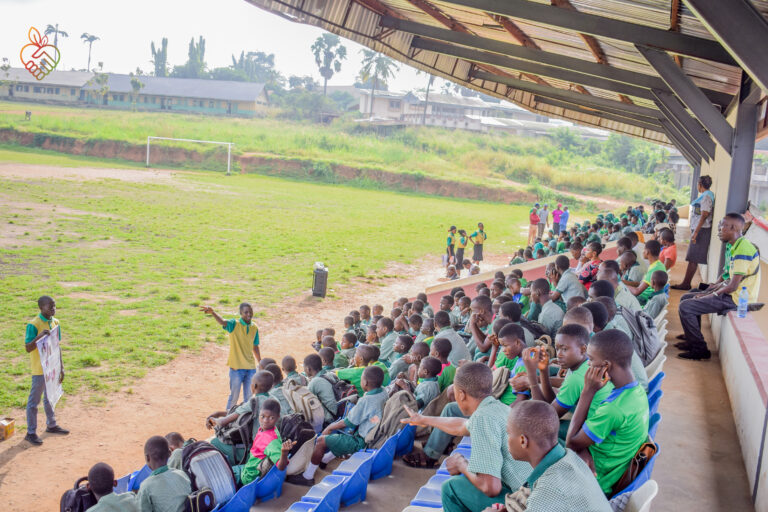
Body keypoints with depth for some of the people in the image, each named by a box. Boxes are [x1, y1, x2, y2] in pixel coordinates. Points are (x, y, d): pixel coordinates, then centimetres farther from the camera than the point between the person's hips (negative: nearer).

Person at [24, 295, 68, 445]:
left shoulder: (55, 322, 5)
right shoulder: (33, 325, -17)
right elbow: (28, 348, -21)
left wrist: (61, 367, 12)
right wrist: (40, 336, -36)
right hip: (39, 369, -7)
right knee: (34, 400, 2)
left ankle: (51, 425, 34)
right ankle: (31, 433, 9)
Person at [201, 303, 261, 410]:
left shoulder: (254, 327, 4)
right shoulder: (234, 324, -11)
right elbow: (222, 322, -34)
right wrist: (212, 312, -55)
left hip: (251, 368, 4)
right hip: (236, 368, -4)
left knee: (249, 397, 12)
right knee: (234, 396, 5)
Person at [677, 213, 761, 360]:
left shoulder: (742, 250, -24)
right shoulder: (732, 246, 10)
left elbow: (733, 286, -25)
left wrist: (712, 295, -12)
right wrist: (716, 285, 7)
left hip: (736, 298, -11)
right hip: (727, 293, 11)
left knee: (685, 307, -17)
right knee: (686, 298, 17)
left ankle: (699, 349, -7)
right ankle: (692, 339, 24)